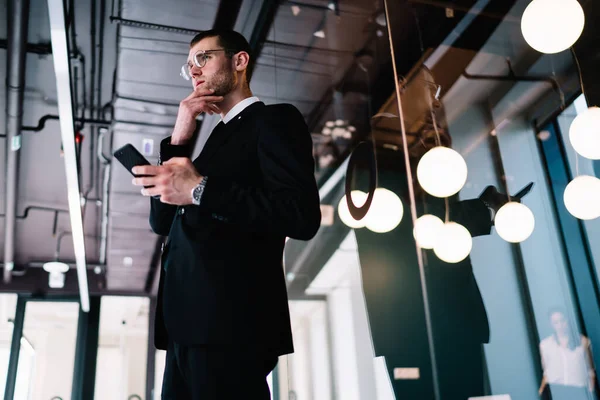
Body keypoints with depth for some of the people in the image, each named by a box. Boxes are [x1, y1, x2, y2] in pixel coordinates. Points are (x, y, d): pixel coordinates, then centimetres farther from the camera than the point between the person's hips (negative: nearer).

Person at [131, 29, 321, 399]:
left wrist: (199, 191, -17)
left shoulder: (275, 120, 0)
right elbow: (164, 222, 16)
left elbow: (303, 216, -16)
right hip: (192, 323, 8)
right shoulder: (218, 138, 23)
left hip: (229, 321, -8)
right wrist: (178, 140, 6)